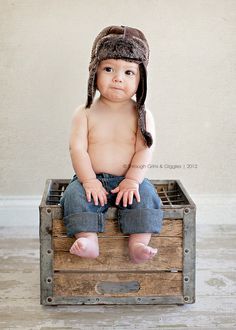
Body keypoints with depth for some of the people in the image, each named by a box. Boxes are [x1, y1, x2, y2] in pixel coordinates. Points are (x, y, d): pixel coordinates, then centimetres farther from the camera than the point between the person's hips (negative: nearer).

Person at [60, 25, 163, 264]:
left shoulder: (142, 116, 1)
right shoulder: (85, 114, 0)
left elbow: (144, 151, -7)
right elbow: (78, 149, -7)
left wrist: (132, 180, -20)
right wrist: (88, 180, -18)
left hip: (128, 180, 0)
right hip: (91, 178, 1)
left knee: (146, 195, -27)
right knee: (76, 194, -27)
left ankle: (138, 244, -32)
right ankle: (88, 240, -34)